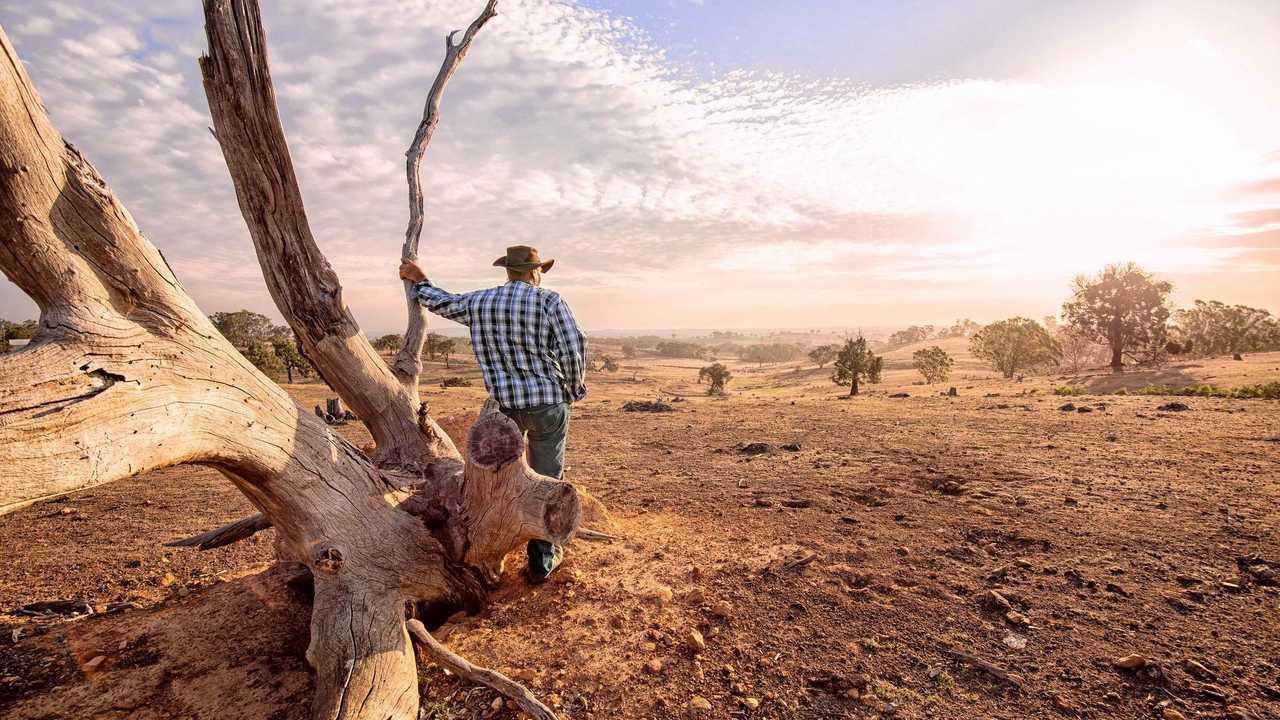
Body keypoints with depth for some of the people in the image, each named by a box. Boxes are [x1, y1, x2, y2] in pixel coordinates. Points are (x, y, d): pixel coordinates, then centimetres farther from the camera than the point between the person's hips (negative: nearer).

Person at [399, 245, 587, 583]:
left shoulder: (479, 302, 3)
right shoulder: (549, 301, -9)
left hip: (504, 405, 3)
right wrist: (574, 389, 4)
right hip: (548, 405, -3)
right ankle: (542, 561, 20)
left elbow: (444, 304, 22)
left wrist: (420, 282, 42)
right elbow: (574, 349, -14)